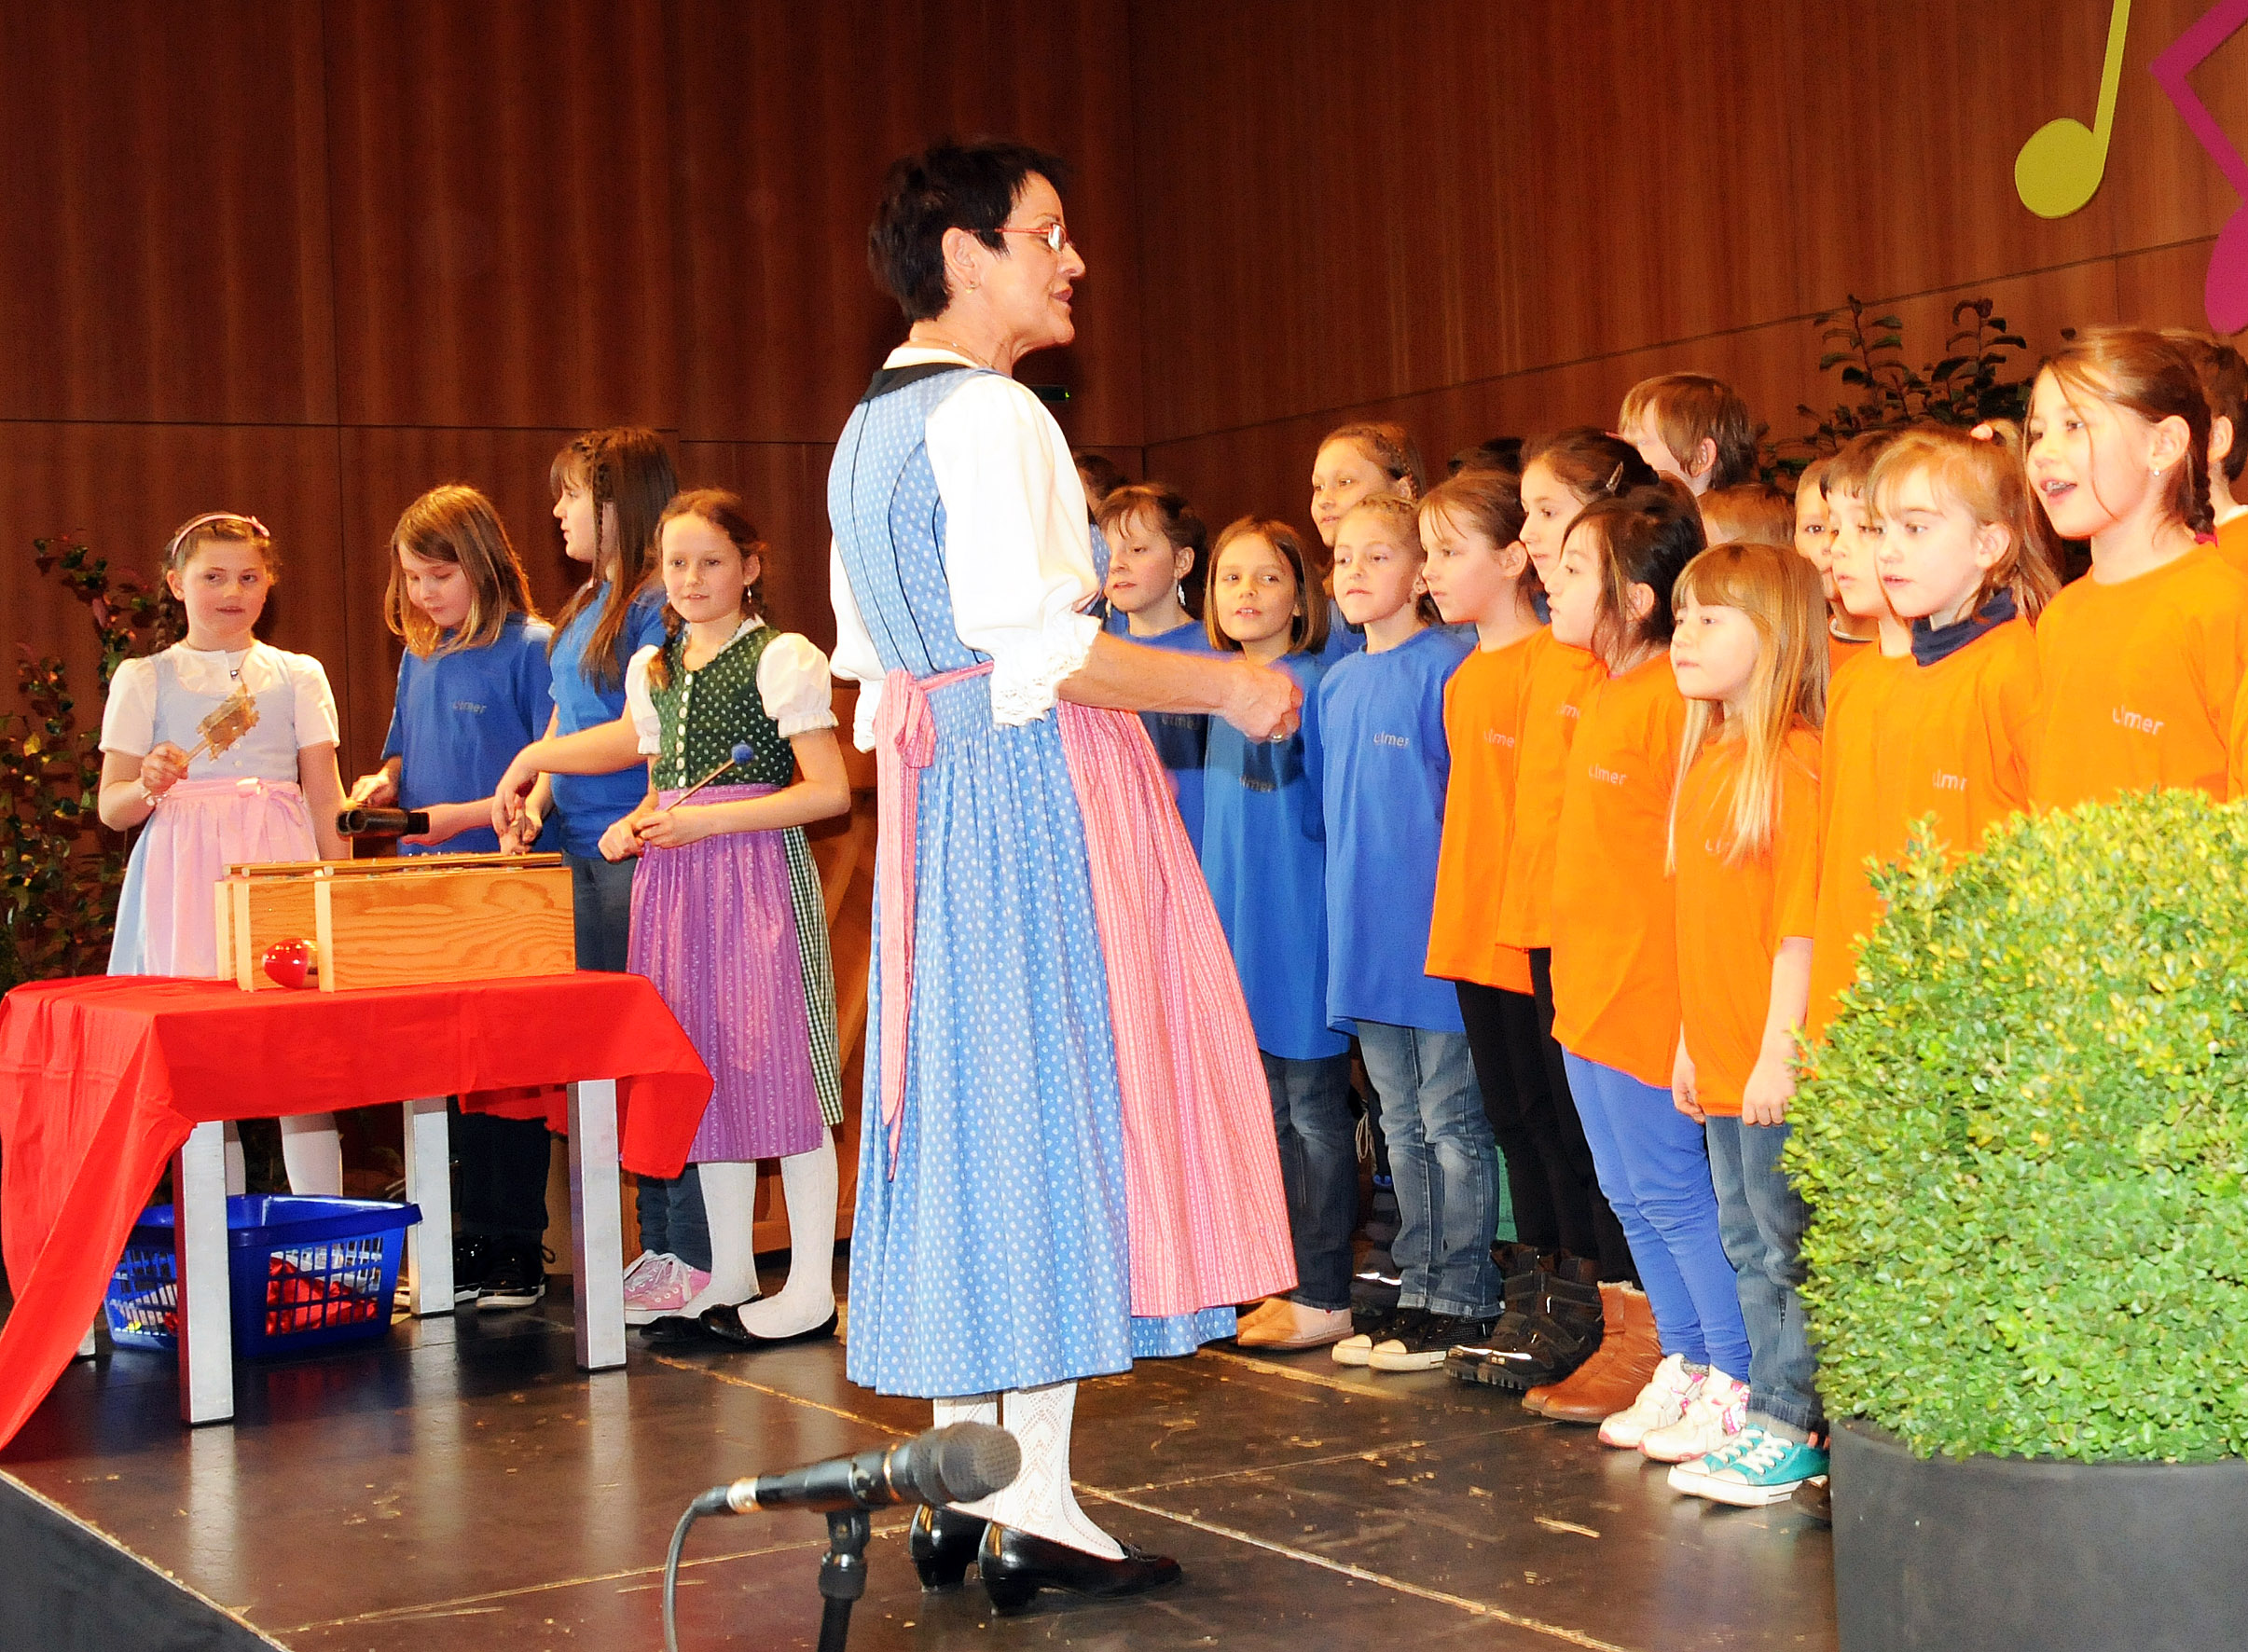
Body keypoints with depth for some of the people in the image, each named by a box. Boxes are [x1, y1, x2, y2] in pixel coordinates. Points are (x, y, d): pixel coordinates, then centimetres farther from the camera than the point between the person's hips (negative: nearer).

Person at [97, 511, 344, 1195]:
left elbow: (325, 797, 12)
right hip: (185, 879, -1)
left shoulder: (297, 675, 13)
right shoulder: (144, 678, 10)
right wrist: (148, 786, -15)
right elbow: (110, 806, 7)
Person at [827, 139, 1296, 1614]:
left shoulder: (868, 428, 17)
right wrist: (1225, 687, -14)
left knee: (966, 1107, 10)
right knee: (1053, 1098, -6)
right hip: (1039, 788, -9)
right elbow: (1030, 646, -22)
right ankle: (1036, 1509, -3)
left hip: (931, 795, 9)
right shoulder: (991, 415, -13)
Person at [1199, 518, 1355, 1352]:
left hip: (1300, 917, -7)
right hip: (1237, 923, 7)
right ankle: (1284, 1280, 22)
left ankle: (1325, 1297, 6)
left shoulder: (1315, 683, -10)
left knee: (1314, 1111, -1)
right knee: (1270, 1112, 13)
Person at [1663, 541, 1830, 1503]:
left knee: (1786, 1244, 1)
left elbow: (1800, 919, -18)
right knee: (1745, 1242, 16)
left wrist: (1780, 1050, -19)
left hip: (1774, 1062, -9)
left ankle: (1794, 1428, 9)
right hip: (1721, 1059, 9)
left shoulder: (1794, 759, -15)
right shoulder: (1707, 754, 12)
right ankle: (1761, 1400, 27)